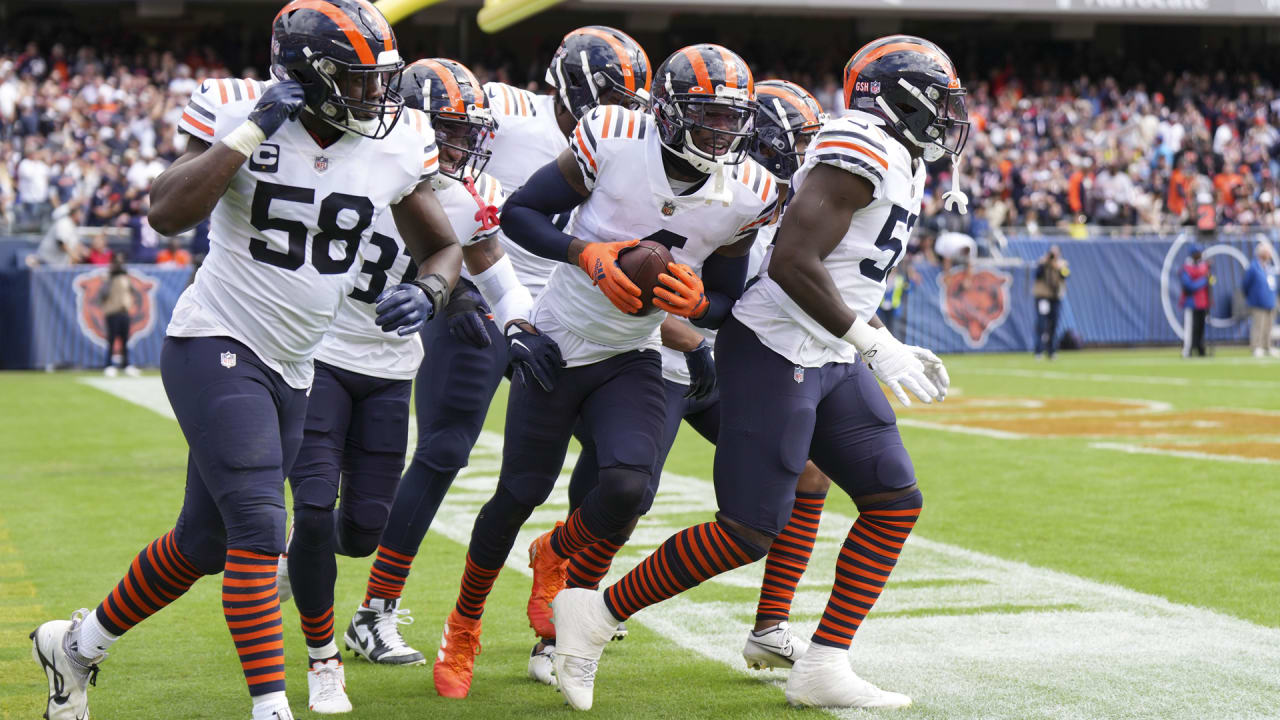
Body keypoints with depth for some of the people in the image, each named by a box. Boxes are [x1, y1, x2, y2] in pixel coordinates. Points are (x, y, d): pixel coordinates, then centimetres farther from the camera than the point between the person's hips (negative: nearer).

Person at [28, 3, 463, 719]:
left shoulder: (397, 144, -2)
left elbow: (444, 248, 9)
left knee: (203, 542, 15)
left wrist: (427, 291, -13)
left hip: (290, 370, 6)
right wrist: (251, 131, -26)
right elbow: (168, 212, -24)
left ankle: (77, 642, 36)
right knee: (259, 528, -18)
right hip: (216, 344, -6)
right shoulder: (239, 112, -13)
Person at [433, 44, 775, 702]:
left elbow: (724, 304, 2)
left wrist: (695, 302, -21)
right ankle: (463, 628, 30)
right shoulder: (614, 141, -19)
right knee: (520, 495, 4)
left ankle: (554, 556, 18)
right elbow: (517, 212, -11)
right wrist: (587, 254, -26)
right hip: (555, 345, -2)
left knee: (628, 488, -20)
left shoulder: (744, 196, -10)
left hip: (631, 362, 2)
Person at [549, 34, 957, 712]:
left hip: (826, 360, 10)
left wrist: (895, 355, 15)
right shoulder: (864, 150, -16)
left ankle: (823, 668, 8)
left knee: (895, 502, 5)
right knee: (748, 532, -8)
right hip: (774, 353, -10)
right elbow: (794, 263, -24)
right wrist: (875, 343, -21)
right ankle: (599, 613, 7)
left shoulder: (902, 166, 16)